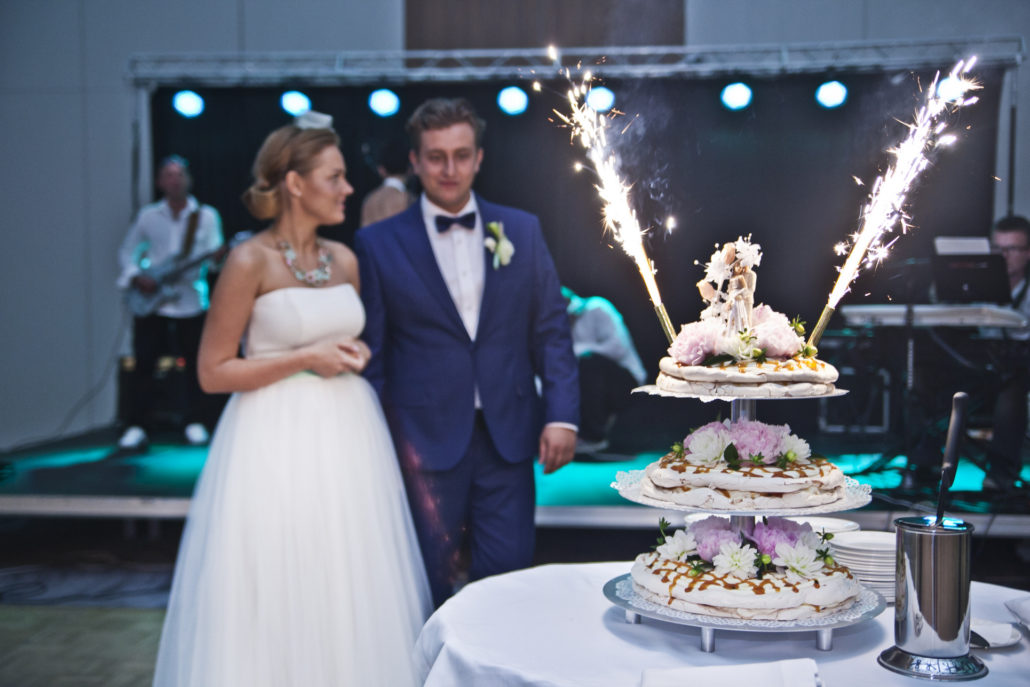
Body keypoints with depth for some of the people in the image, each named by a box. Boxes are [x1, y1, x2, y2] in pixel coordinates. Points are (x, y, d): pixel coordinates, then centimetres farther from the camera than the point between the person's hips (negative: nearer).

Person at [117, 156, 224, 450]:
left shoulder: (206, 215, 4)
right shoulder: (147, 216, 8)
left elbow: (214, 250, -2)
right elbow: (128, 251, 12)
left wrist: (215, 255, -25)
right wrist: (135, 276, -4)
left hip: (191, 302, -1)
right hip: (150, 302, 1)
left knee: (195, 365, 3)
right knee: (143, 364, 0)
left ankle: (196, 423, 15)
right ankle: (136, 427, 7)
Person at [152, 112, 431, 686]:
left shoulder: (345, 259, 8)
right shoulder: (251, 261, -9)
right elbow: (214, 371, -9)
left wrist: (356, 355, 1)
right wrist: (304, 359, -14)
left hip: (349, 434, 6)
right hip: (278, 439, -5)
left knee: (352, 593, 10)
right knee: (278, 600, 2)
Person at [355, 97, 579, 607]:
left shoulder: (522, 231, 7)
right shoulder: (377, 244, 1)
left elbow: (550, 330, 7)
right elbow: (370, 352, 2)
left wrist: (561, 415, -2)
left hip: (508, 437, 2)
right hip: (423, 440, -1)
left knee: (507, 575, 5)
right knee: (427, 583, 8)